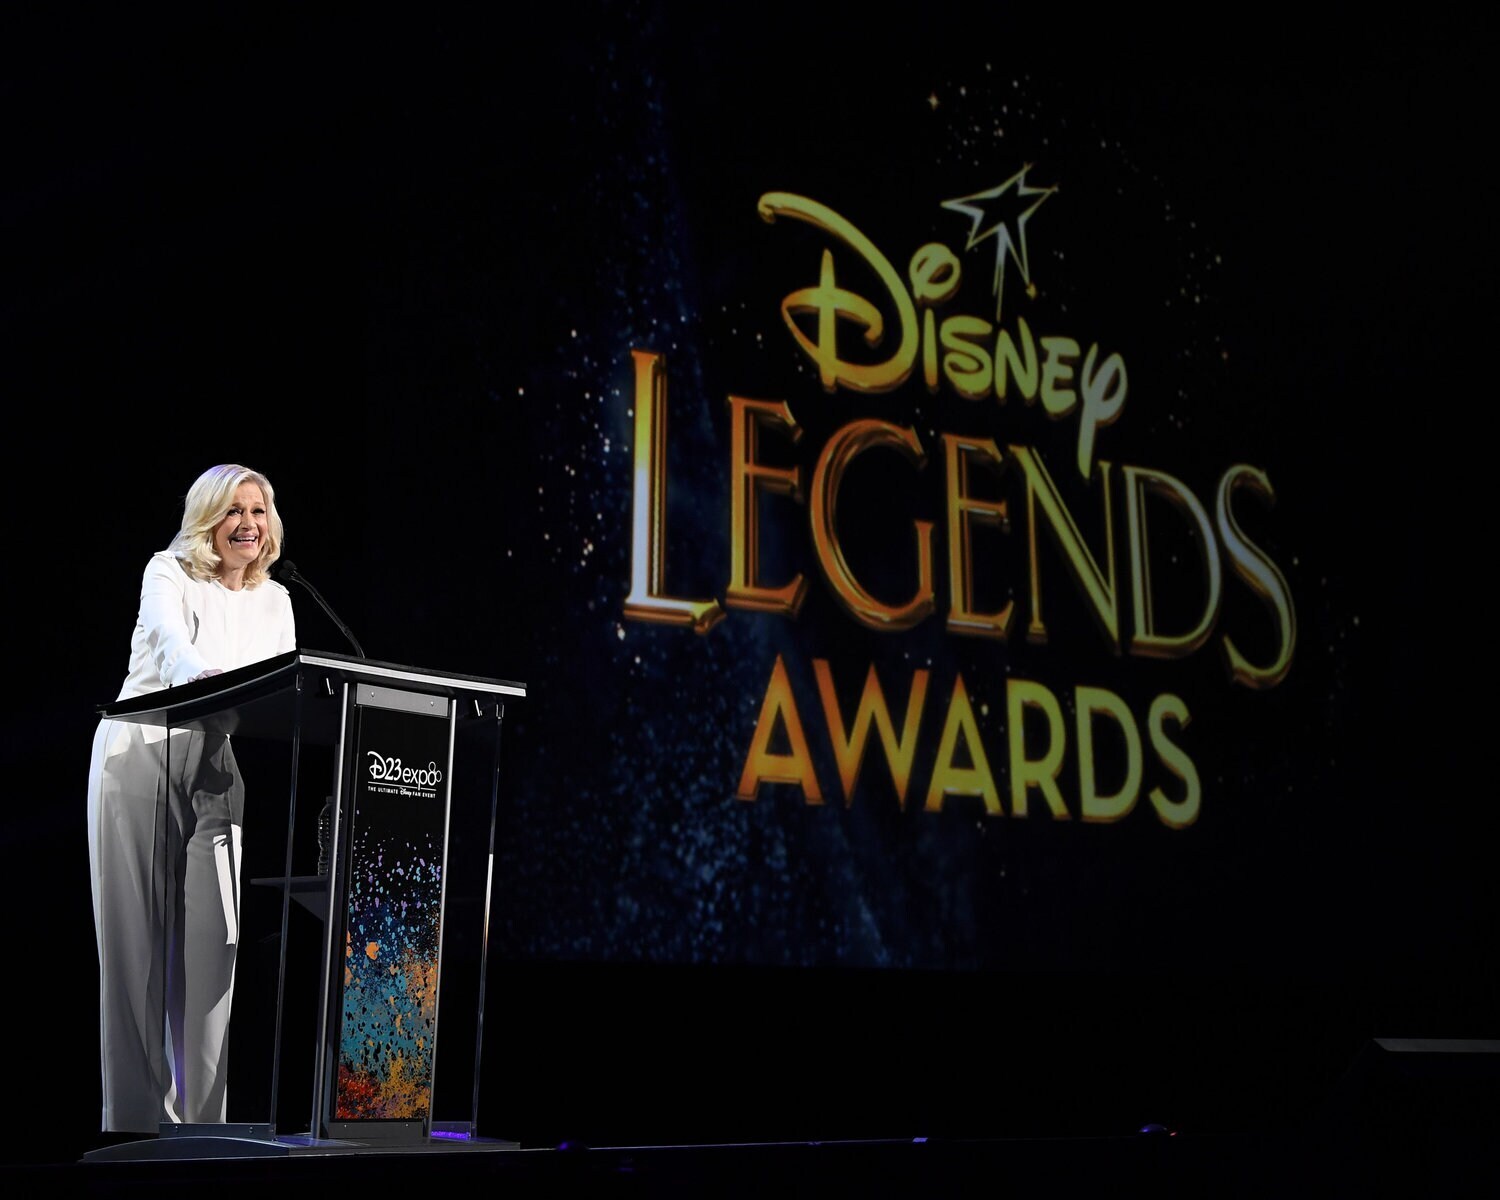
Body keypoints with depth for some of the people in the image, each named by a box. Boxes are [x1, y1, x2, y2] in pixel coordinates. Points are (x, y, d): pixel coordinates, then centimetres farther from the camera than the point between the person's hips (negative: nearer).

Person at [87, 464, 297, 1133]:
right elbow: (168, 634, -22)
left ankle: (203, 1110, 0)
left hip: (218, 772, 4)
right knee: (138, 934, -3)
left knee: (212, 937, -4)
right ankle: (135, 1111, 2)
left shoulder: (275, 600, 16)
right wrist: (202, 676, -44)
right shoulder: (169, 572, 0)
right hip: (140, 760, -4)